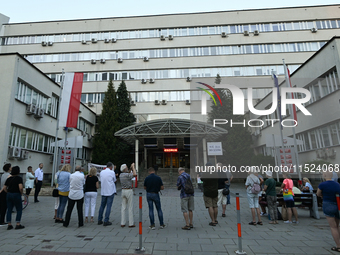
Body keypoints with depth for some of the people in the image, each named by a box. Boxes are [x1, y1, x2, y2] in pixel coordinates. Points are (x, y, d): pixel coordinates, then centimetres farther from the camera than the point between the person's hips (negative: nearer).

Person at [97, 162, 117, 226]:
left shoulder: (101, 172, 4)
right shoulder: (112, 172, -11)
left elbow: (101, 180, 15)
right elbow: (114, 180, 3)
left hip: (103, 191, 5)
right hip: (110, 191, -5)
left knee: (102, 205, 15)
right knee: (108, 206, 0)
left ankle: (99, 220, 21)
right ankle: (106, 221, 2)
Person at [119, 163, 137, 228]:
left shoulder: (120, 175, 6)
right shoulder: (127, 175, -18)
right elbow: (135, 174, -34)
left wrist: (131, 168, 16)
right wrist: (133, 167, -22)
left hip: (123, 191, 7)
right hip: (129, 191, -7)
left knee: (123, 207, 11)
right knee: (130, 208, 1)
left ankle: (122, 223, 13)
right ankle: (131, 223, 6)